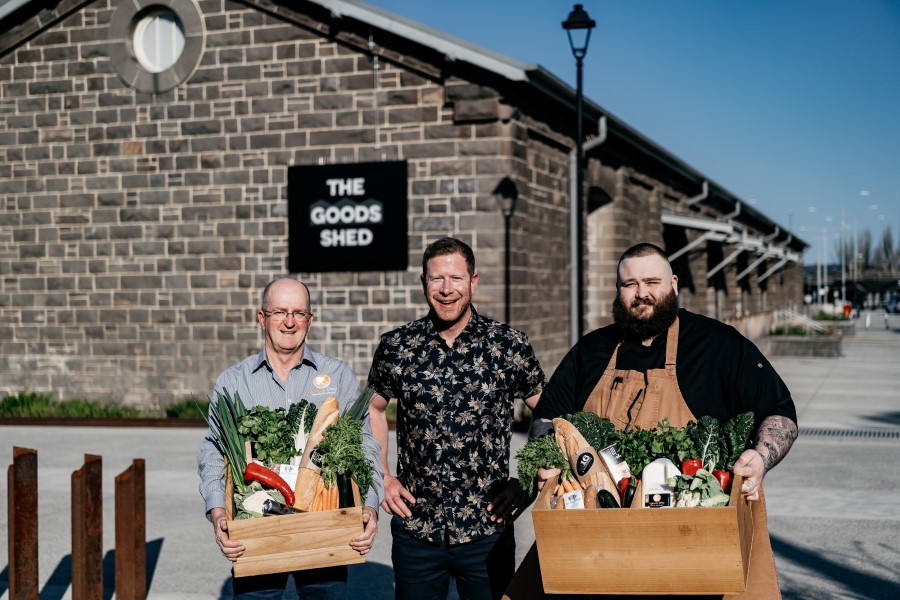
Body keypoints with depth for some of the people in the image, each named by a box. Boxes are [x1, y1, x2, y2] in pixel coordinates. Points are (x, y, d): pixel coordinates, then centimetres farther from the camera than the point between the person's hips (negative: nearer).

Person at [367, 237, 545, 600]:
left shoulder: (509, 345, -4)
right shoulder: (396, 346, -1)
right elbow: (374, 409, 14)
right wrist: (382, 477, 5)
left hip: (489, 529, -1)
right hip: (415, 527, 1)